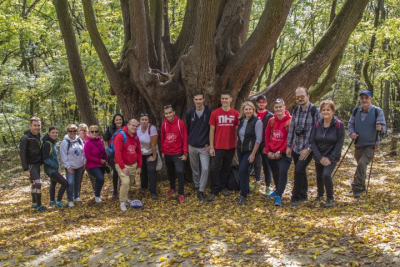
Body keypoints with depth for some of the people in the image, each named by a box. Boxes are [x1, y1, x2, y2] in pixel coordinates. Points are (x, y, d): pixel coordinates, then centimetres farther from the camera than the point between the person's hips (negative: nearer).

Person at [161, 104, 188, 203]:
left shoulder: (180, 123, -13)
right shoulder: (164, 124, 0)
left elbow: (185, 138, -11)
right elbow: (162, 138, 10)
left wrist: (185, 153, -12)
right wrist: (162, 151, 13)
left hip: (178, 153, -4)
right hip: (167, 153, 4)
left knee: (180, 172, -11)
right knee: (170, 171, 17)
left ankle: (181, 194, 0)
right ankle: (172, 188, 38)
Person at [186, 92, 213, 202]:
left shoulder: (210, 111, -10)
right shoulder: (189, 112, -1)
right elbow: (188, 128, 10)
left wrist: (210, 144, -8)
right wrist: (189, 141, 12)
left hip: (205, 146, -3)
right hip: (192, 146, 3)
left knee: (205, 168, -12)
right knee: (195, 169, 14)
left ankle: (201, 191, 1)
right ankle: (196, 186, 34)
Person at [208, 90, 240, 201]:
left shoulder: (236, 114, -2)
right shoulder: (215, 113, -5)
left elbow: (237, 130, 5)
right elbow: (212, 130, -2)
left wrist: (237, 146, 4)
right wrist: (211, 146, -5)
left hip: (231, 147, 1)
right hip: (217, 147, -1)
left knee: (226, 168, 14)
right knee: (215, 168, 1)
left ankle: (223, 187, 30)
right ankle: (214, 191, 13)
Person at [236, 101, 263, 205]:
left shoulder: (257, 122, -12)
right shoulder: (241, 121, 5)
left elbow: (258, 139, -14)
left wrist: (253, 154, -16)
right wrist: (237, 149, 11)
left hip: (250, 151, -6)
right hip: (240, 150, 6)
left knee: (242, 171, -14)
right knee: (243, 171, 14)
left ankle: (243, 196, -4)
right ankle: (246, 189, 33)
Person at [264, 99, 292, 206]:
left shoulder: (290, 121, -11)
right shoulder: (271, 121, 5)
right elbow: (267, 136, 9)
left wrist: (280, 151, -15)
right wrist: (268, 151, 0)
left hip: (284, 153, -5)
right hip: (272, 153, 5)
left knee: (283, 172, -17)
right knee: (275, 172, 18)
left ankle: (279, 196, -11)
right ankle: (278, 190, 40)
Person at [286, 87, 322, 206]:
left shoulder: (315, 111, -11)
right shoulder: (296, 110, 8)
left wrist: (309, 149, -16)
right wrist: (289, 146, 9)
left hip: (307, 149, -6)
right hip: (296, 148, 6)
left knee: (299, 170, -15)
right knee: (300, 172, 15)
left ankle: (296, 197, -1)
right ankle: (303, 195, 30)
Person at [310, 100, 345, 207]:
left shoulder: (339, 125, -11)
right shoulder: (317, 124, -3)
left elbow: (339, 143, -12)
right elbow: (313, 142, -5)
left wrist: (330, 158, -17)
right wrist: (320, 158, -14)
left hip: (332, 157, -4)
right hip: (319, 157, 4)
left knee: (326, 175, -23)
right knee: (319, 176, 15)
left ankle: (330, 199, -2)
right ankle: (320, 195, 44)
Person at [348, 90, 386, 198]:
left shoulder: (377, 111, -10)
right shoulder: (355, 111, 1)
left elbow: (383, 127, -9)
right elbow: (351, 123, 12)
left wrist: (380, 128, -32)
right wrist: (351, 133, -6)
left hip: (370, 145, -4)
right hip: (358, 144, 5)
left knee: (362, 164, -21)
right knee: (361, 165, 17)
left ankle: (357, 188, -16)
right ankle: (361, 186, 36)